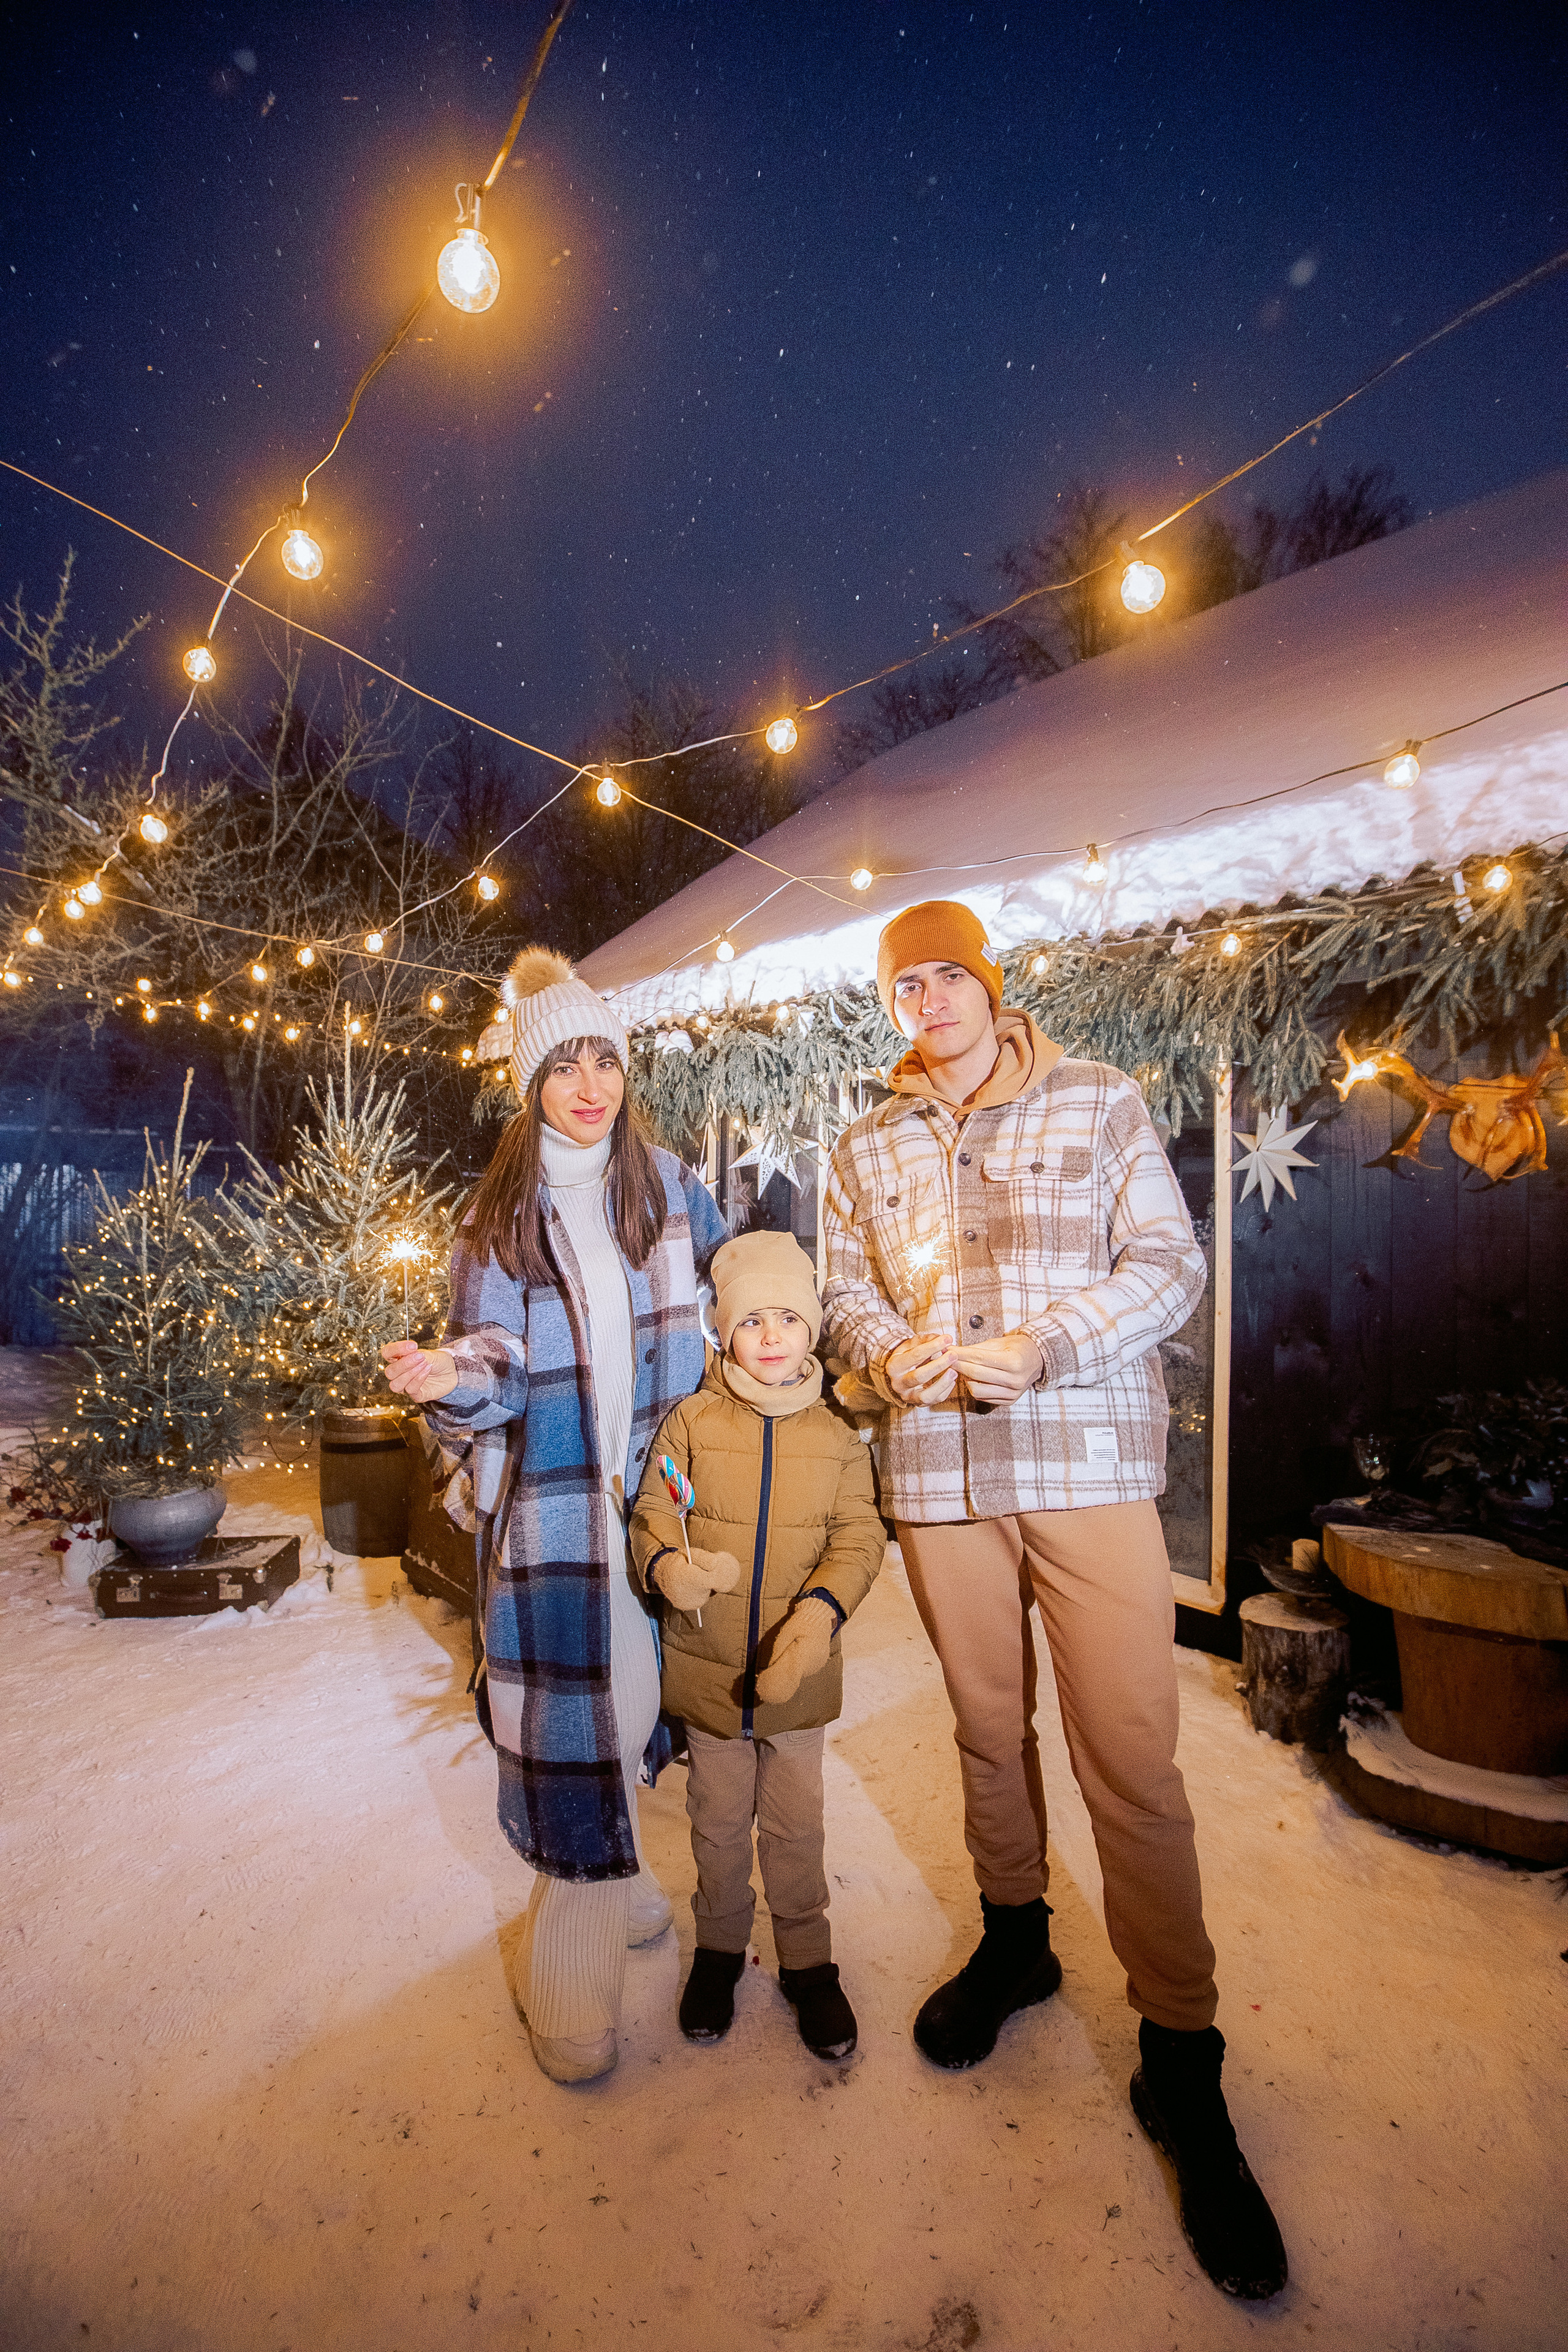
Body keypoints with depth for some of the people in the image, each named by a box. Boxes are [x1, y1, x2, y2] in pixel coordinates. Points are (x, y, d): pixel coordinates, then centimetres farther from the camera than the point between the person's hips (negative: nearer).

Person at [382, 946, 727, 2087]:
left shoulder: (662, 1179, 3)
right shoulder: (500, 1212, -3)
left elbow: (733, 1268, 18)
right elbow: (499, 1365, -4)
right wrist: (456, 1376, -25)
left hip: (649, 1484, 3)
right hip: (548, 1497, -3)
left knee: (630, 1695, 14)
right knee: (569, 1717, 0)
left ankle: (608, 1876, 41)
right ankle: (574, 1979, 18)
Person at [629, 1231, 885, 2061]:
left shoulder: (836, 1436, -5)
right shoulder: (691, 1423, -7)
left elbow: (859, 1538, -7)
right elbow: (652, 1515, -6)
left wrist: (821, 1607, -23)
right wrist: (669, 1567, -28)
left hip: (798, 1669, 0)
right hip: (707, 1663, 0)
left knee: (794, 1822, 15)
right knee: (719, 1819, 18)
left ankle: (807, 1960, 37)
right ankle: (719, 1946, 42)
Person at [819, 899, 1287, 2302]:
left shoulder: (1101, 1105, 2)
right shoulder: (868, 1148, 11)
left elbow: (1170, 1269, -3)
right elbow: (847, 1294, 13)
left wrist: (1046, 1345, -17)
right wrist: (887, 1354, -9)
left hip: (1089, 1465, -3)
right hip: (937, 1476, 3)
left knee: (1131, 1759, -3)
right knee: (989, 1725, 17)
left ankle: (1181, 2066, 16)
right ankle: (1015, 1940, 41)